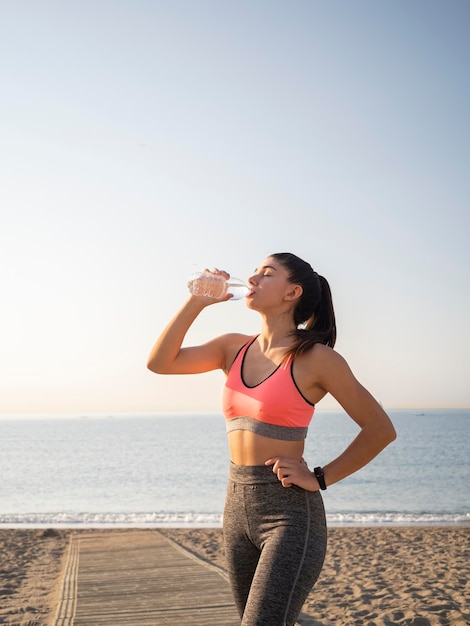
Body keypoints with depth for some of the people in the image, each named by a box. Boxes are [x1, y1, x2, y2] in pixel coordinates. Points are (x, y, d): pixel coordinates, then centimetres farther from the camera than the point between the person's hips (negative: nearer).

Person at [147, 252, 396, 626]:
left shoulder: (315, 358, -9)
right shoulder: (234, 348, 8)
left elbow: (381, 429, -5)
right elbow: (160, 363, -1)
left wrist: (320, 478, -7)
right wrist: (197, 302, -6)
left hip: (290, 512, -6)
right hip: (238, 507, 7)